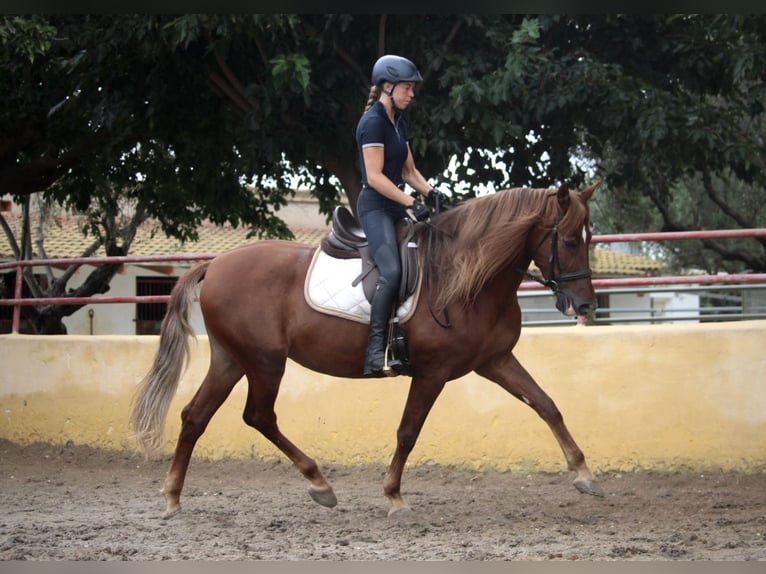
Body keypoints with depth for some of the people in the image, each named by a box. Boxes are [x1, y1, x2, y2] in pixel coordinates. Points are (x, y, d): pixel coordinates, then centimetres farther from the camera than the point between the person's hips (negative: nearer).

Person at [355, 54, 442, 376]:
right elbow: (374, 176, -18)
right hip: (376, 206, -10)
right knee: (392, 271, -25)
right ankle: (375, 352, -27)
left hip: (398, 206, 10)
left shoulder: (398, 123, 15)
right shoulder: (373, 122, -12)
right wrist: (410, 203, -21)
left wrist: (430, 192, 0)